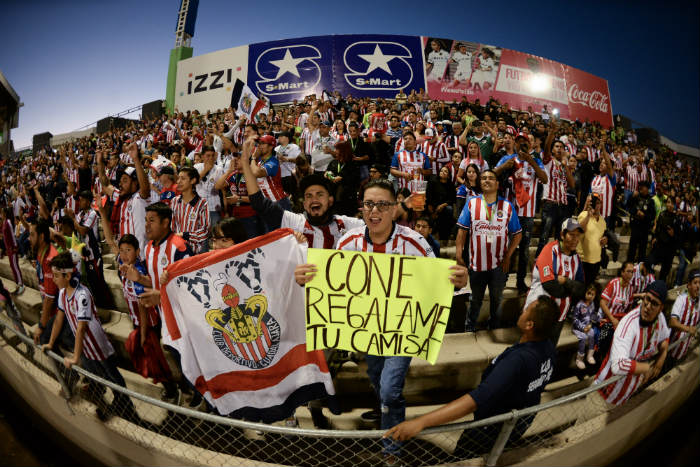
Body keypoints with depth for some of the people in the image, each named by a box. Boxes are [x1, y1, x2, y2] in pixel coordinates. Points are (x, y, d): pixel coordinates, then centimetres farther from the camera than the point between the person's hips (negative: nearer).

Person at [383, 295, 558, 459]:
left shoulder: (517, 360, -42)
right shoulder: (549, 348, -15)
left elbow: (478, 399, -51)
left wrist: (421, 421, -56)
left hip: (497, 430, -7)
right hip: (524, 422, 7)